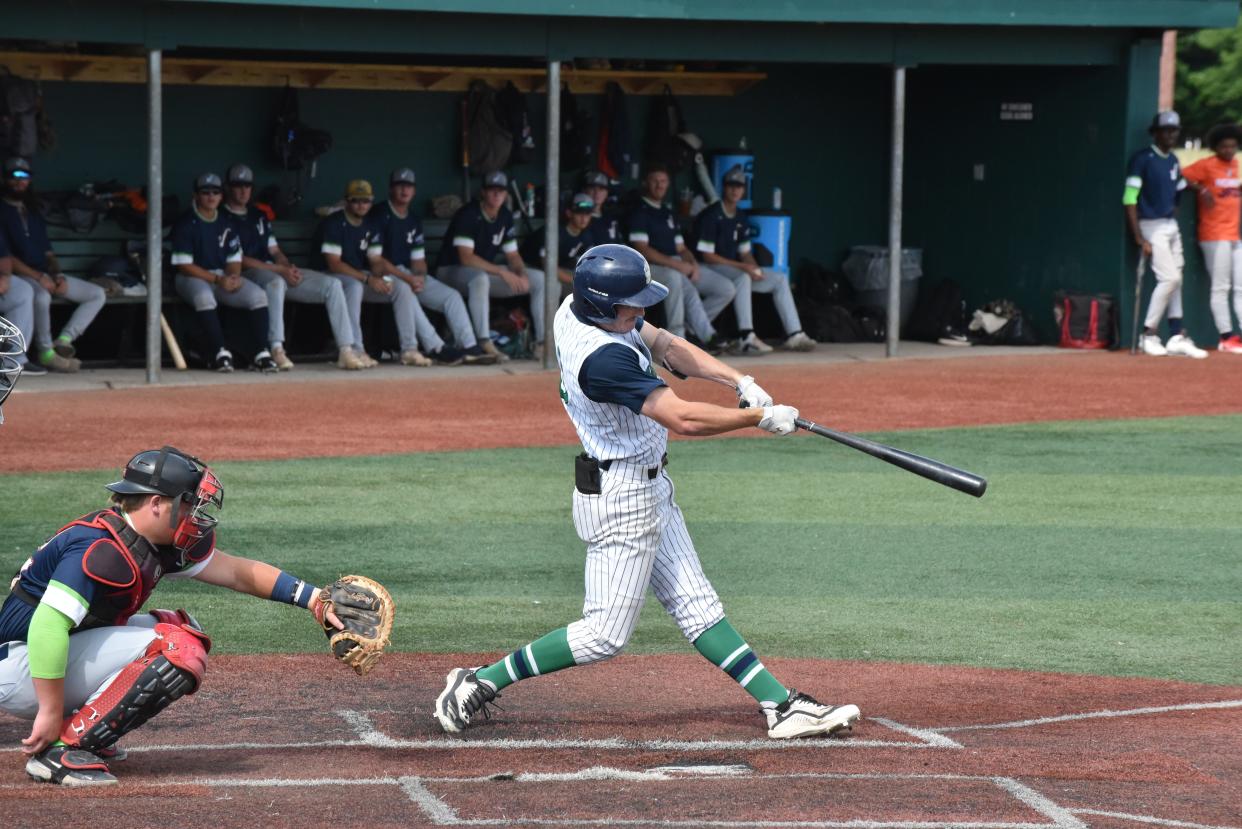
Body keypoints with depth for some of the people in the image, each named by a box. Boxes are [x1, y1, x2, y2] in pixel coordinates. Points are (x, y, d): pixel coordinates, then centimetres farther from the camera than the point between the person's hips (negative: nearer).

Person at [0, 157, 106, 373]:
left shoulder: (33, 212, 21)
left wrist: (58, 276, -3)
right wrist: (39, 278, -19)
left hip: (45, 274, 8)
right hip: (20, 275, -8)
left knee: (98, 295, -2)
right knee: (41, 296, -41)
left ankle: (63, 340, -12)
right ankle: (45, 352, -24)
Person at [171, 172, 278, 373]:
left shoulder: (225, 224, 13)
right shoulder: (186, 224, -7)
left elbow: (235, 259, 14)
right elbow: (183, 265, -13)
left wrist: (233, 277, -11)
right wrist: (217, 279, -19)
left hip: (224, 277, 6)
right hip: (192, 277, -6)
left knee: (258, 295, -17)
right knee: (204, 296, -40)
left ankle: (260, 355, -20)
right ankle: (220, 353, -36)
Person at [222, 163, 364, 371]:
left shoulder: (259, 216, 25)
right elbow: (239, 260, -11)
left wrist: (290, 267, -2)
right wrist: (281, 270, -15)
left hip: (278, 271, 8)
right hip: (247, 275, -8)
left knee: (332, 285, -8)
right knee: (276, 282, -43)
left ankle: (345, 350, -17)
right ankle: (277, 350, -46)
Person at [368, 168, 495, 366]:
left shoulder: (413, 221, 17)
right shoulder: (379, 216, -8)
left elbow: (418, 260, 17)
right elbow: (376, 262, -14)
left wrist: (419, 276, -8)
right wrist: (408, 279, -19)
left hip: (410, 275, 8)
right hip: (384, 275, -8)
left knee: (452, 296, -9)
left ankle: (469, 347, -19)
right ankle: (435, 348, -44)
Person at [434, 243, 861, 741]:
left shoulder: (579, 309, -2)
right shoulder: (601, 358, -31)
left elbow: (664, 345, 9)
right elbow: (682, 418, -31)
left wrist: (740, 382, -2)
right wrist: (759, 417, -20)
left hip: (648, 487, 10)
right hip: (621, 497, -10)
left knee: (696, 607, 10)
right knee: (604, 635, -2)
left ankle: (780, 705, 11)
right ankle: (480, 683, 5)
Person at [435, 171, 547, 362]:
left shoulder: (505, 217, 5)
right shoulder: (468, 215, -20)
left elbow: (512, 255, 10)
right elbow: (466, 258, -29)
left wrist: (522, 274, -13)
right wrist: (502, 272, -31)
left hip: (487, 270, 8)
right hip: (451, 271, -8)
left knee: (540, 279, -1)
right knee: (480, 278, -44)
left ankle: (543, 342, -3)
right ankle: (485, 344, -49)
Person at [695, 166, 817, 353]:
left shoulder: (741, 217, 14)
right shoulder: (711, 216, -13)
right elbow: (707, 256, -18)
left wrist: (755, 269, -6)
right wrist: (743, 267, -21)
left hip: (736, 269, 9)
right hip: (712, 270, -9)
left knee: (780, 279, 2)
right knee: (743, 277, -38)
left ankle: (794, 335, -5)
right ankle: (746, 338, -49)